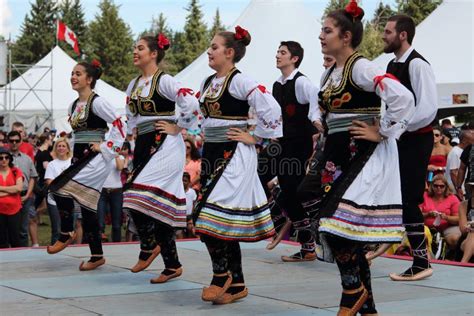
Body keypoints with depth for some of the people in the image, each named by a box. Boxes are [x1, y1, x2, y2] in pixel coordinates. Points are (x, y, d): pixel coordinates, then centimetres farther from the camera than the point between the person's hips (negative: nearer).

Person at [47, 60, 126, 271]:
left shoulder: (97, 102, -10)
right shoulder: (73, 106, 14)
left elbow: (118, 124, -16)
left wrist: (106, 147, -17)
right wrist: (74, 154, 17)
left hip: (96, 159, -8)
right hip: (79, 159, 8)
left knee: (60, 187, -22)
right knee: (86, 207, 4)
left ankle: (66, 234, -4)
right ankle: (97, 256, 11)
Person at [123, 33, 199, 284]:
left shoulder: (164, 81, -8)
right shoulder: (133, 85, 16)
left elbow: (191, 103, -20)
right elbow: (130, 117, 27)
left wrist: (177, 127, -12)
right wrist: (134, 137, 17)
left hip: (164, 144, -8)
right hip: (143, 146, 8)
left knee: (139, 198, -19)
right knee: (158, 206, 6)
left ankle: (148, 246, 2)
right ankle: (172, 265, 12)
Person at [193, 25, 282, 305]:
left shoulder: (240, 81, -11)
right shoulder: (207, 83, 12)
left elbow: (271, 109, -17)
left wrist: (255, 137, -13)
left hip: (234, 154, -8)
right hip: (211, 152, 8)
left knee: (216, 217, -14)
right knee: (226, 223, 8)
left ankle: (222, 275, 1)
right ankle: (236, 284, 15)